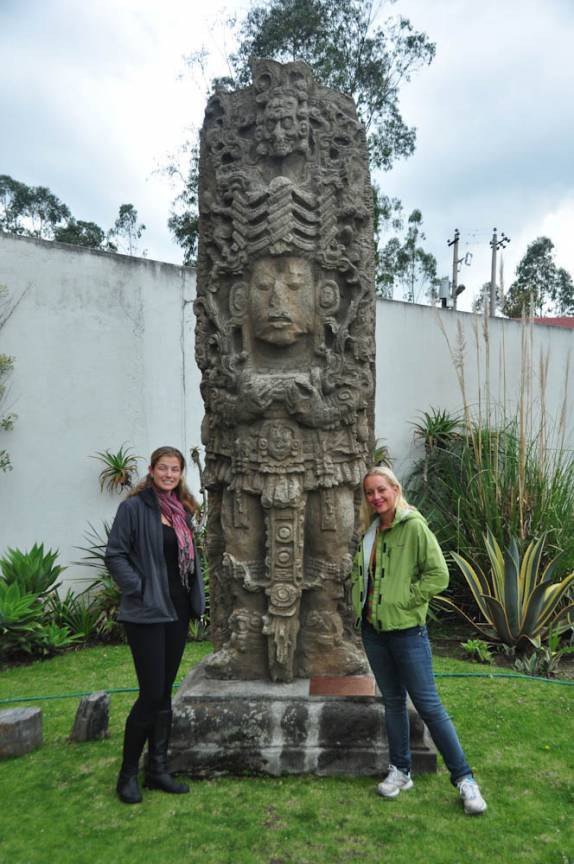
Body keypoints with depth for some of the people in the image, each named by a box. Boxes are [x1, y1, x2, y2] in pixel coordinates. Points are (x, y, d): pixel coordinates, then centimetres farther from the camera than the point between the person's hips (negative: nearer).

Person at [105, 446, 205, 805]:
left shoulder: (182, 511, 10)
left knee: (164, 694, 13)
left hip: (177, 611, 7)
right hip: (147, 613, -6)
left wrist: (196, 597, 9)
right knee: (152, 695, -3)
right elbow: (115, 554, -11)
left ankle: (158, 768, 25)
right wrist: (139, 589, -16)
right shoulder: (134, 507, -9)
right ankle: (128, 772, 17)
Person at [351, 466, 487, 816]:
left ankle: (464, 777, 16)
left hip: (407, 630, -6)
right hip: (373, 629, 6)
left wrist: (404, 600, -16)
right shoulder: (370, 532, 6)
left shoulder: (414, 526, -14)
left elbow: (438, 574, -17)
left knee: (428, 704, 0)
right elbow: (359, 573, 21)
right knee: (393, 701, 17)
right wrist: (360, 604, 8)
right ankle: (401, 771, 31)